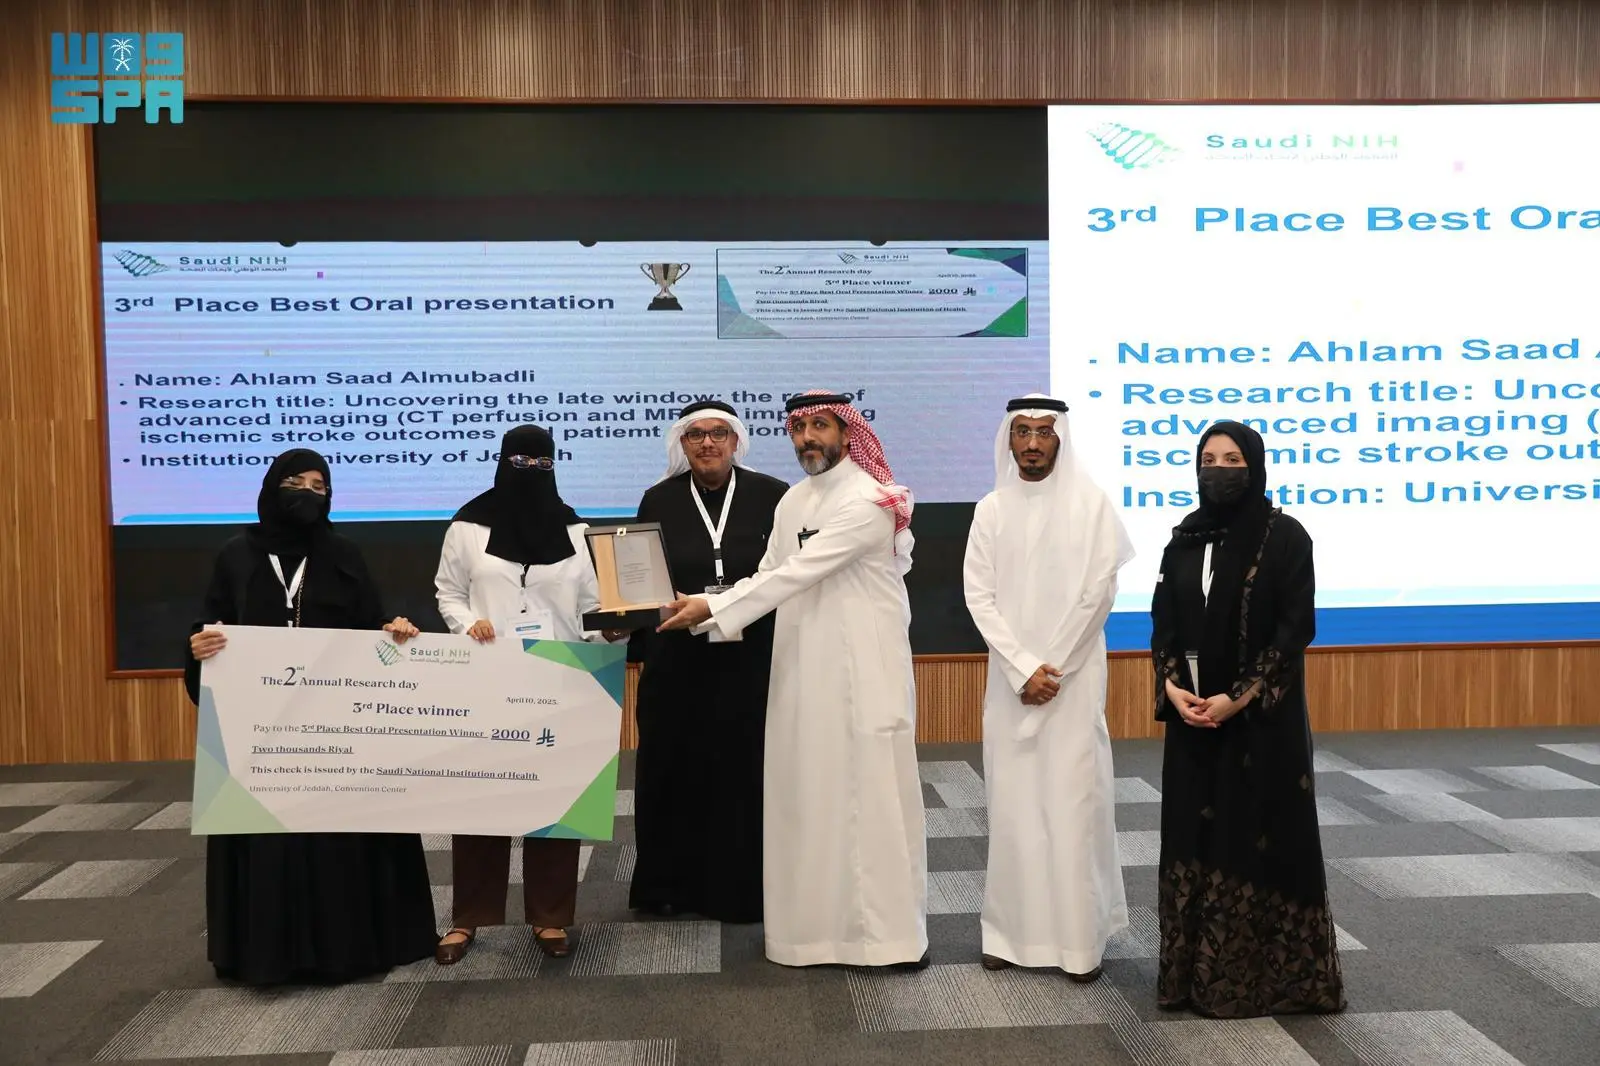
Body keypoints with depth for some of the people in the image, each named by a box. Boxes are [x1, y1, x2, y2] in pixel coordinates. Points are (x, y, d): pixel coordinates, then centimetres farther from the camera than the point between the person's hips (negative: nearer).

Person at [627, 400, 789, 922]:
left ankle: (741, 888, 20)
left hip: (751, 661, -1)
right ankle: (670, 884, 24)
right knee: (675, 770, 8)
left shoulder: (773, 496, -1)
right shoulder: (659, 501, 4)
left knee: (744, 770, 4)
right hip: (677, 663, 1)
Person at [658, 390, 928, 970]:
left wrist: (711, 608, -19)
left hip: (862, 669, -7)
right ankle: (814, 916, 21)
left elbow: (799, 574, -19)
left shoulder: (866, 501, -13)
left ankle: (887, 925, 9)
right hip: (802, 666, 8)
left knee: (871, 793, -2)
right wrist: (704, 611, -6)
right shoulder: (794, 500, 13)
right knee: (806, 793, 10)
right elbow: (768, 575, 9)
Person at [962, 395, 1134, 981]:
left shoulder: (1091, 504, -2)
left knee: (1075, 800, -2)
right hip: (1010, 676, 2)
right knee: (1012, 802, 4)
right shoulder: (992, 508, 5)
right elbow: (978, 594, 0)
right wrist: (1023, 668, -10)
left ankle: (1081, 937, 8)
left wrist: (1053, 668, -9)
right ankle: (1013, 931, 14)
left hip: (1074, 675, -2)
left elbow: (1099, 591, -6)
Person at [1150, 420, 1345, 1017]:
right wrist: (1171, 687, -8)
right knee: (1196, 835, 8)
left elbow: (1295, 630, -11)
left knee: (1260, 834, 1)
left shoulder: (1285, 536, -7)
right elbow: (1163, 623, 8)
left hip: (1262, 717, -5)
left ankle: (1267, 974, 14)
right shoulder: (1184, 538, 8)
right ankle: (1198, 971, 19)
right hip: (1191, 712, 5)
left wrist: (1239, 698, -17)